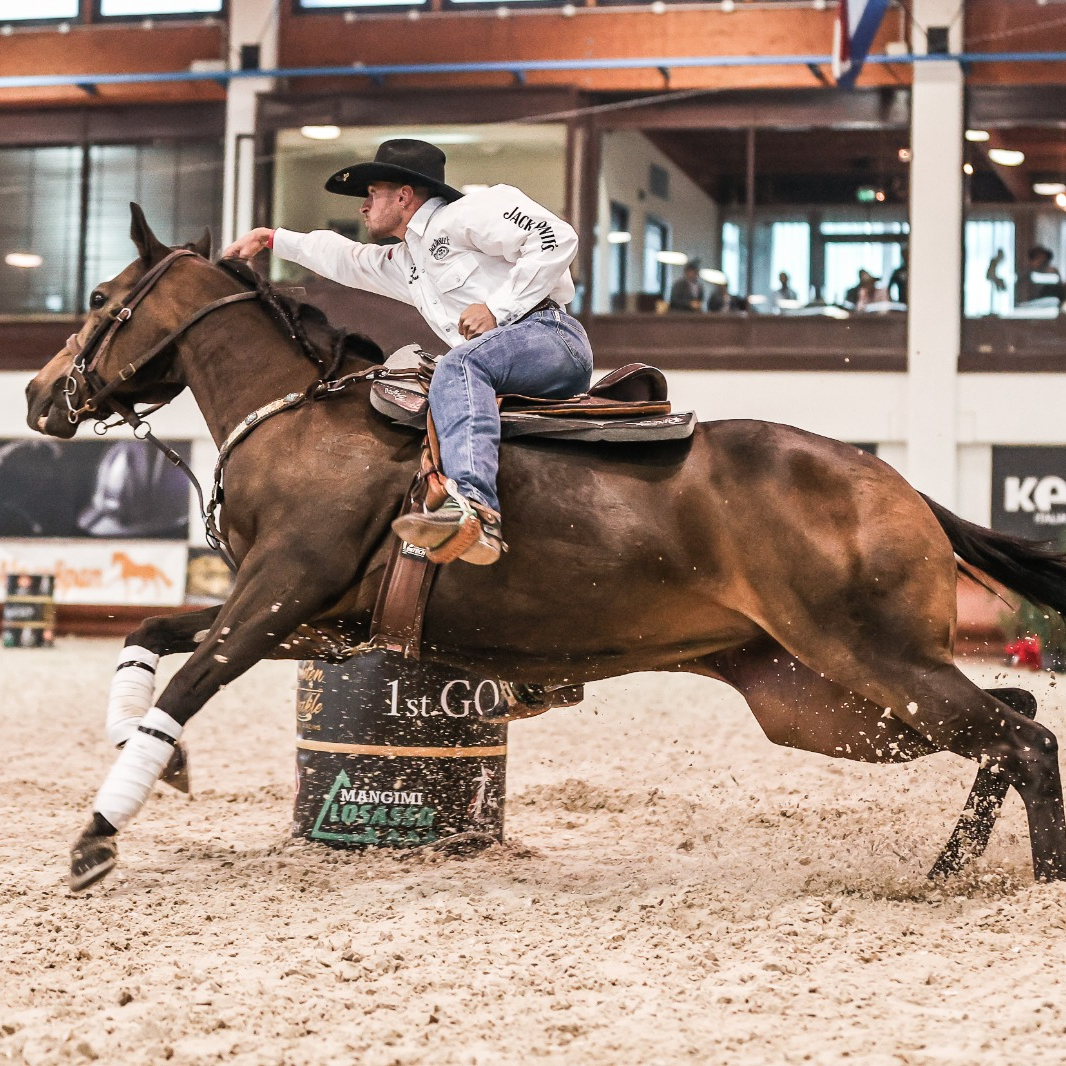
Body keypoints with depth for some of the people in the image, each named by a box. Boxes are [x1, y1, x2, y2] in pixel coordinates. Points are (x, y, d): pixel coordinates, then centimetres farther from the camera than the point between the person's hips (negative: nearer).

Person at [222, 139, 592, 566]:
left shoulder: (466, 214, 0)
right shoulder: (405, 262, 28)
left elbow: (556, 238, -11)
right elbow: (346, 259, 44)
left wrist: (498, 307, -14)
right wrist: (271, 238, 50)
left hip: (550, 335, -10)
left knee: (458, 366, -34)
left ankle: (474, 507, -56)